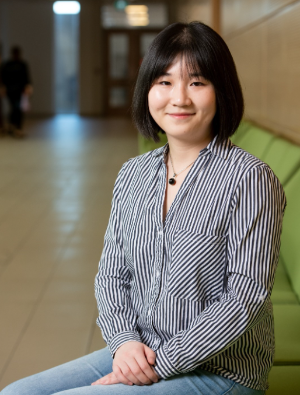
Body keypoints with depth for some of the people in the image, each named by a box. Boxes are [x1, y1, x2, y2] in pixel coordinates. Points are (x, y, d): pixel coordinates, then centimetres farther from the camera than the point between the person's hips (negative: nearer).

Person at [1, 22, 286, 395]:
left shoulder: (249, 178, -13)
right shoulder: (132, 174, 6)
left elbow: (246, 296, -17)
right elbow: (111, 273, 9)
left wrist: (160, 364, -17)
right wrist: (124, 340, -9)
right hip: (137, 352, 6)